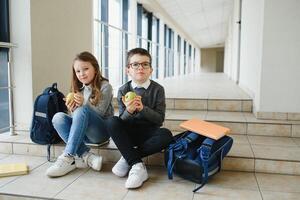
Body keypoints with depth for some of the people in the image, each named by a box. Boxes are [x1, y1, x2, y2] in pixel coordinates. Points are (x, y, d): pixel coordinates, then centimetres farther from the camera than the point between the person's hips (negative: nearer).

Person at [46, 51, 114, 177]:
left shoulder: (104, 86, -5)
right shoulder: (79, 89, 11)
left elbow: (100, 113, -11)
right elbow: (76, 117, 9)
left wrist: (84, 104, -27)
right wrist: (72, 110, -14)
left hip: (102, 131, -5)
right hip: (83, 132, 6)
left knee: (82, 111, -32)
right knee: (58, 117, -19)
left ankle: (68, 158, -30)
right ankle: (86, 155, -26)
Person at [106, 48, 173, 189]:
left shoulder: (158, 89, -6)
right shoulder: (123, 90, -3)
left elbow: (160, 119, -9)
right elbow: (122, 121, -6)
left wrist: (143, 109, -27)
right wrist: (129, 111, -30)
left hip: (149, 132, 0)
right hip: (129, 132, 1)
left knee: (166, 135, -32)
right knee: (112, 122, -28)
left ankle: (128, 157, -16)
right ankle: (137, 165, -28)